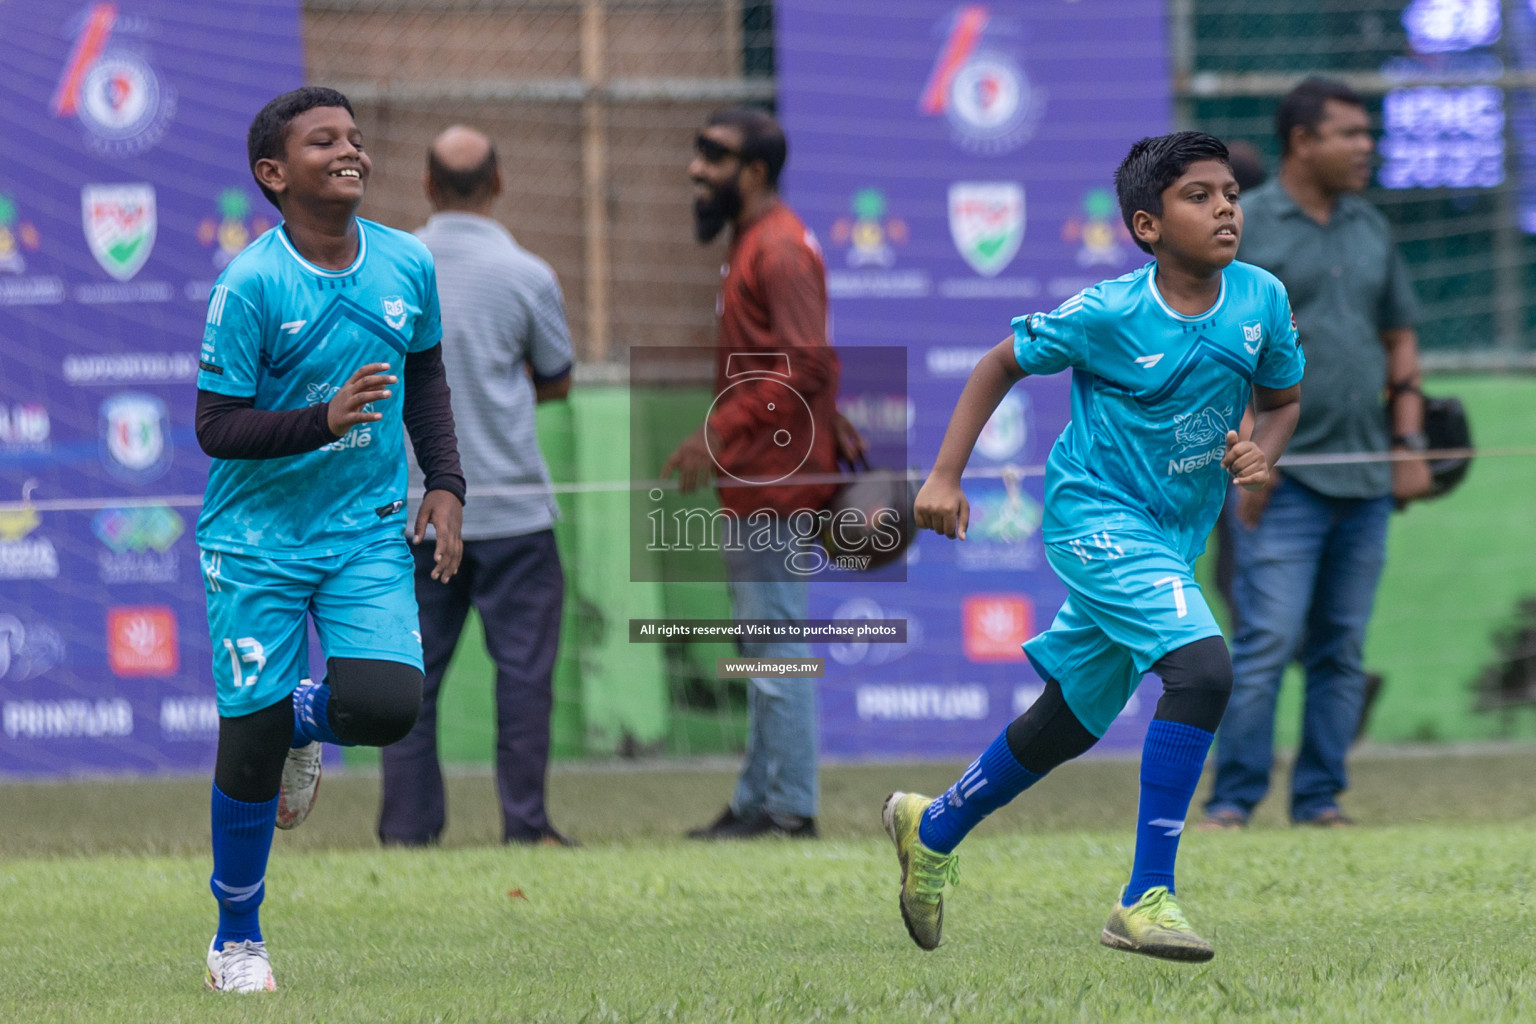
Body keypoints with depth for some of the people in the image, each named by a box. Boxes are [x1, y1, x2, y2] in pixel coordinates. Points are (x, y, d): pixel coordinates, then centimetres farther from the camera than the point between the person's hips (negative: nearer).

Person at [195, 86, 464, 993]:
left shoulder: (408, 264, 0)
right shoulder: (249, 285, -15)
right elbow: (217, 427, -14)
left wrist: (445, 485, 8)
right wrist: (325, 418, -27)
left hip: (370, 533, 3)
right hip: (259, 541, -3)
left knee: (386, 707, -19)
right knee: (251, 742, -1)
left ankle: (307, 719, 20)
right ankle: (238, 937, 21)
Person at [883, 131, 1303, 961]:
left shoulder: (1261, 300, -6)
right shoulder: (1107, 315, -18)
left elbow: (1283, 399, 11)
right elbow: (1002, 364, -3)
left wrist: (1262, 451, -12)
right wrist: (945, 477, -6)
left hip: (1173, 535, 7)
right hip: (1096, 517, -7)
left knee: (1070, 720, 19)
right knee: (1202, 669, -27)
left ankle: (934, 829, 44)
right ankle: (1145, 900, -24)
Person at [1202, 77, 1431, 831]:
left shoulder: (1371, 229, 14)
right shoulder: (1242, 227, -4)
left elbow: (1400, 339, 20)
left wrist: (1409, 444, 11)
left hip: (1366, 477, 6)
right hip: (1284, 477, -6)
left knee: (1342, 649, 6)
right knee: (1268, 641, -11)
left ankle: (1320, 797, 12)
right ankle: (1233, 799, -5)